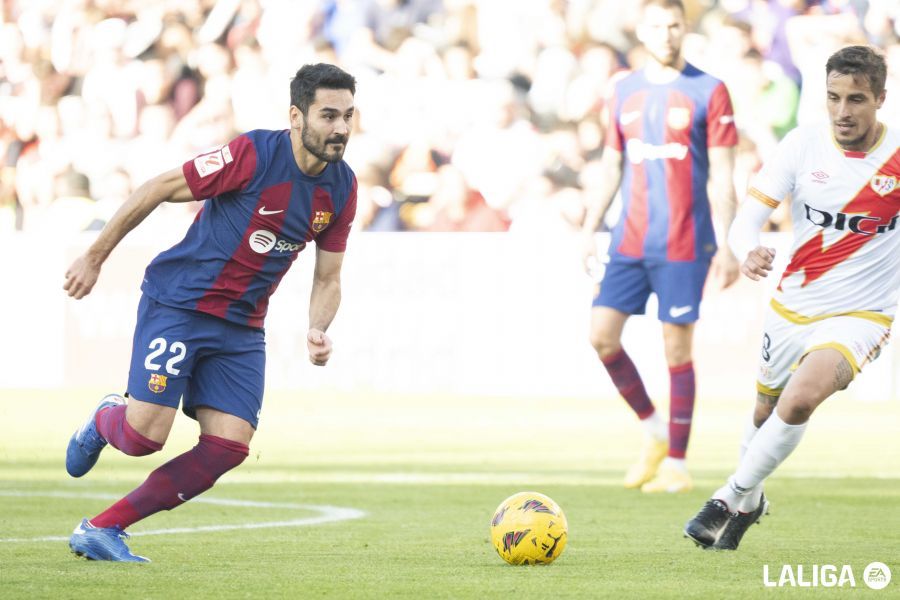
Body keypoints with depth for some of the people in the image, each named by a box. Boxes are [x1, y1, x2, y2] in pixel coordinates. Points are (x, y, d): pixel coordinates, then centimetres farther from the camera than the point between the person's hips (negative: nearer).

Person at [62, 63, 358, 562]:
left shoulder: (342, 188, 0)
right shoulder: (254, 154, -19)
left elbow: (327, 278, 10)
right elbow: (157, 190, -11)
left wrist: (317, 330, -11)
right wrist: (94, 258, -6)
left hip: (241, 325, 6)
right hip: (177, 302, -6)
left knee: (229, 446, -9)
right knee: (144, 436, -16)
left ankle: (101, 529, 0)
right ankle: (104, 422, 25)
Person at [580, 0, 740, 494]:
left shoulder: (709, 92, -3)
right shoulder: (625, 92, 11)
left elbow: (722, 178, -5)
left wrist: (726, 246, -11)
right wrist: (588, 230, 11)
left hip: (684, 245, -5)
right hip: (630, 242, 5)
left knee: (677, 350, -3)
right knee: (602, 334, -4)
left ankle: (677, 464, 6)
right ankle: (654, 430, 15)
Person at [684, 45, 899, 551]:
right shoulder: (804, 144, -9)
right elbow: (747, 219, -12)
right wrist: (749, 252, -34)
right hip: (793, 306, 4)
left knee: (800, 400, -28)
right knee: (766, 410, 20)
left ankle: (734, 498, -10)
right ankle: (751, 499, 50)